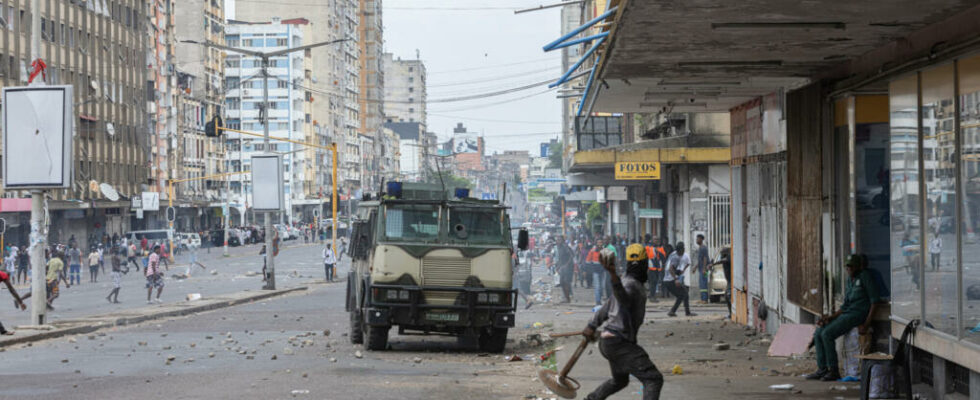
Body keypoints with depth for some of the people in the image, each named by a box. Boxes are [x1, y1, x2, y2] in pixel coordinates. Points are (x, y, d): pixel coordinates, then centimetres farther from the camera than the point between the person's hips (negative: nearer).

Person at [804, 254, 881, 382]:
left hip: (858, 314, -9)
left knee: (827, 334, -22)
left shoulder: (865, 276, -7)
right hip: (846, 313, 9)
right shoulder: (850, 280, 18)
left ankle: (834, 371, -16)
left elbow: (875, 300, -13)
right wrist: (830, 317, 5)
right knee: (818, 333, 0)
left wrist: (866, 323, -19)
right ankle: (822, 369, -1)